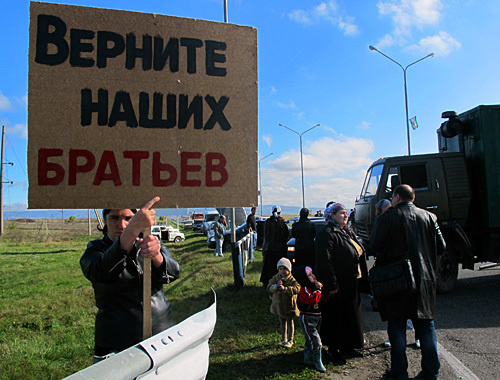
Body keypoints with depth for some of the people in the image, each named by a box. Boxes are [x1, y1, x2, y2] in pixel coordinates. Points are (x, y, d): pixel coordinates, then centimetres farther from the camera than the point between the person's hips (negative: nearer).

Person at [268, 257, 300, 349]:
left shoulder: (292, 279, -16)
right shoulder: (276, 278, -2)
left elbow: (297, 289, -29)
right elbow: (269, 287, -9)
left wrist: (285, 288, -37)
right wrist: (276, 286, -29)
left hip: (289, 306, -5)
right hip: (279, 305, 5)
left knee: (290, 323, 9)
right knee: (282, 323, 21)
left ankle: (290, 340, 21)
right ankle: (283, 338, 36)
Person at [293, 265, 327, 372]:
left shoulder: (314, 286, 6)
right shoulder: (305, 289, -20)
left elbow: (322, 299, 12)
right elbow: (313, 299, -33)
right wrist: (318, 289, -23)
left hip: (317, 317, 8)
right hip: (307, 318, -8)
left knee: (310, 340, 19)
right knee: (315, 341, -8)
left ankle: (308, 359, 31)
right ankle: (317, 362, 9)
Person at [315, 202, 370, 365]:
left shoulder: (348, 233, 14)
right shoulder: (327, 234, -17)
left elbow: (359, 254, 21)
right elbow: (325, 262, -23)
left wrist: (363, 280, 17)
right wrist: (331, 285, -24)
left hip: (351, 285, 9)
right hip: (338, 286, -9)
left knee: (350, 316, 17)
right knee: (336, 317, 2)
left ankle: (347, 346, 32)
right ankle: (333, 349, 17)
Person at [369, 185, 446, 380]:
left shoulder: (386, 218, -9)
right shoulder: (429, 217, 3)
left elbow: (374, 246, -10)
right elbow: (441, 247, 5)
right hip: (424, 279, 4)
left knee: (397, 327, 7)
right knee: (426, 326, 13)